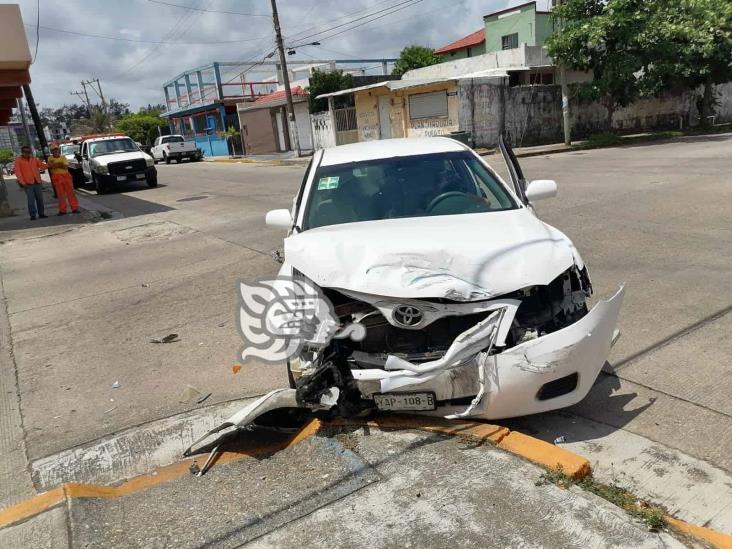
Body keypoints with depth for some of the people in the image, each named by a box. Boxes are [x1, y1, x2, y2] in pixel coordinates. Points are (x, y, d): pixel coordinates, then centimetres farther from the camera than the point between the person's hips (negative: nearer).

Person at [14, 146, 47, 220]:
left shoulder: (34, 159, 13)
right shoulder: (18, 160, 1)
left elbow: (41, 165, 9)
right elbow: (17, 172, -5)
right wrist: (22, 182, -15)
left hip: (37, 182, 4)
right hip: (28, 183, -4)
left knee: (40, 199, 5)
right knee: (31, 200, -7)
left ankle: (41, 213, 14)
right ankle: (33, 215, -3)